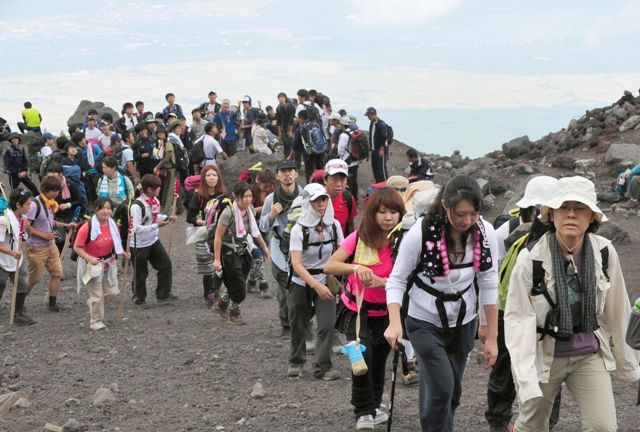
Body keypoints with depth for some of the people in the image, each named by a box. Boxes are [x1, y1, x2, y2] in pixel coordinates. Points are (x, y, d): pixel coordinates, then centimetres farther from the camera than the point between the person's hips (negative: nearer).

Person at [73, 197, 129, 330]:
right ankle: (96, 322, 21)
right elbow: (77, 247, -18)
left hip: (109, 263, 6)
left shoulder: (113, 226, -5)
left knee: (112, 292, 10)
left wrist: (123, 253, -6)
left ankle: (93, 302, 39)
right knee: (97, 296, 1)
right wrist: (89, 258, -31)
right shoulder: (87, 227, -25)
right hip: (92, 264, -6)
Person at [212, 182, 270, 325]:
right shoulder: (228, 212, -23)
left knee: (236, 286, 10)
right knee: (239, 289, -3)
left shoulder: (250, 209, -2)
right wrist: (217, 259, -20)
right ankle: (234, 313, 23)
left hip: (243, 252, 6)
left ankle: (221, 305, 36)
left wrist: (264, 246, 17)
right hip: (229, 253, -6)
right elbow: (218, 237, -19)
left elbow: (255, 230, 16)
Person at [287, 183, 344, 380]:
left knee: (327, 325, -12)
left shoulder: (334, 225, -6)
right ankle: (296, 361, 33)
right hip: (301, 284, -1)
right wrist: (316, 286, -35)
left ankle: (322, 367, -3)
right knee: (298, 325, 11)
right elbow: (296, 264, -24)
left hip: (326, 283, 1)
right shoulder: (299, 229, -16)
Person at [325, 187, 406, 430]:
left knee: (378, 362, 18)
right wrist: (356, 267, -38)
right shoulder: (359, 238, -15)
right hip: (356, 311, -2)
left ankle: (373, 408, 43)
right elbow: (329, 266, -21)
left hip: (385, 313, 2)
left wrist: (379, 281, -34)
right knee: (362, 356, -24)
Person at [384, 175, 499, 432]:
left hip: (463, 322, 4)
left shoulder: (485, 233, -14)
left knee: (453, 393, 13)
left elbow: (489, 285, -5)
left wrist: (492, 337, -3)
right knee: (442, 388, -16)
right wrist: (394, 322, -29)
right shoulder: (421, 232, -23)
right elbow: (397, 280, -14)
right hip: (425, 322, -4)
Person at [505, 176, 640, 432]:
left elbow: (617, 311, -1)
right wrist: (525, 378, -29)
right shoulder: (531, 259, -20)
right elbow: (518, 318, -21)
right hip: (543, 355, -2)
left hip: (590, 355, 2)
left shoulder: (605, 253, -12)